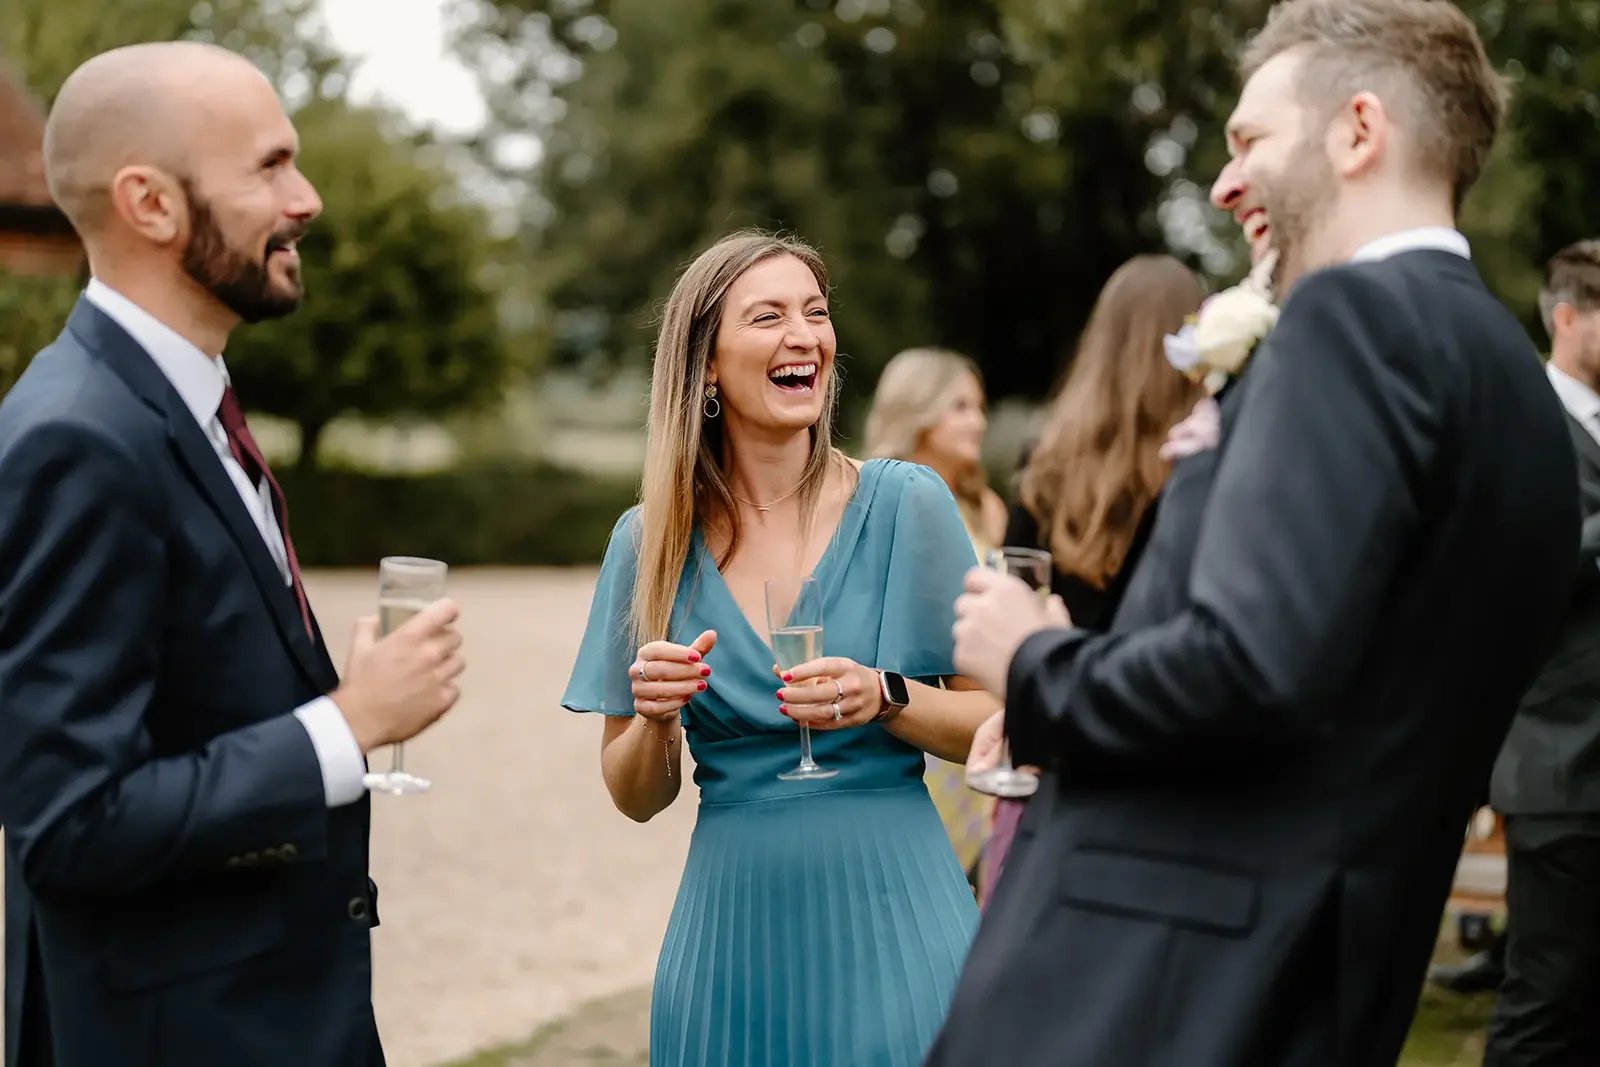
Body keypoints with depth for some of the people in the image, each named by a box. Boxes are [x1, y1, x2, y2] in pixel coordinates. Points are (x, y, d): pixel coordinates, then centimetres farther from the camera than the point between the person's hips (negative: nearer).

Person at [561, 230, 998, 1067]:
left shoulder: (904, 503, -4)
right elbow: (636, 797, 6)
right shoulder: (652, 539, 1)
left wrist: (886, 699, -19)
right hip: (734, 930, 2)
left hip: (889, 912, -1)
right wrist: (656, 722, -14)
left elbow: (996, 725, -1)